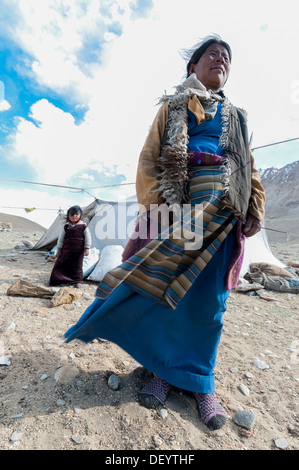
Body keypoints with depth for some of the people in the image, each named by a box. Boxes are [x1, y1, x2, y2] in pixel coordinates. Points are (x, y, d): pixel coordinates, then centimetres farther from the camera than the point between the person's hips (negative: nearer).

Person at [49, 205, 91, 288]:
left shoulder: (83, 226, -4)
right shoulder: (66, 227, 2)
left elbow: (88, 238, -3)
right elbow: (61, 238, 7)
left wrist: (87, 249, -7)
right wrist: (59, 249, 6)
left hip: (79, 251, -2)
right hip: (67, 250, 3)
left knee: (77, 266, 4)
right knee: (62, 264, 5)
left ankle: (78, 281, 14)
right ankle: (63, 281, 19)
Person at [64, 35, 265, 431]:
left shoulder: (236, 117, 27)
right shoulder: (172, 107, 19)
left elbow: (250, 168, 20)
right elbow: (149, 157, 5)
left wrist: (256, 210, 5)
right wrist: (153, 203, -11)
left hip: (223, 208, 3)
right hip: (176, 201, -2)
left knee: (207, 294, 2)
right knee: (163, 282, -5)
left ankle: (200, 381, 20)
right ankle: (165, 370, 18)